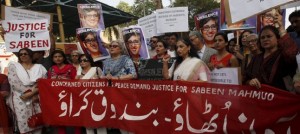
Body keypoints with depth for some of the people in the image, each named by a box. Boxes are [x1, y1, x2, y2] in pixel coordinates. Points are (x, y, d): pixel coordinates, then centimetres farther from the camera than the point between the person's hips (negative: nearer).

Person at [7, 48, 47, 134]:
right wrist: (30, 90, -13)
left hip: (37, 98, 2)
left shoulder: (39, 67, 13)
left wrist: (32, 93, -11)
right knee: (24, 124, -10)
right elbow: (14, 82, -4)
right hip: (20, 99, -1)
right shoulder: (13, 65, 10)